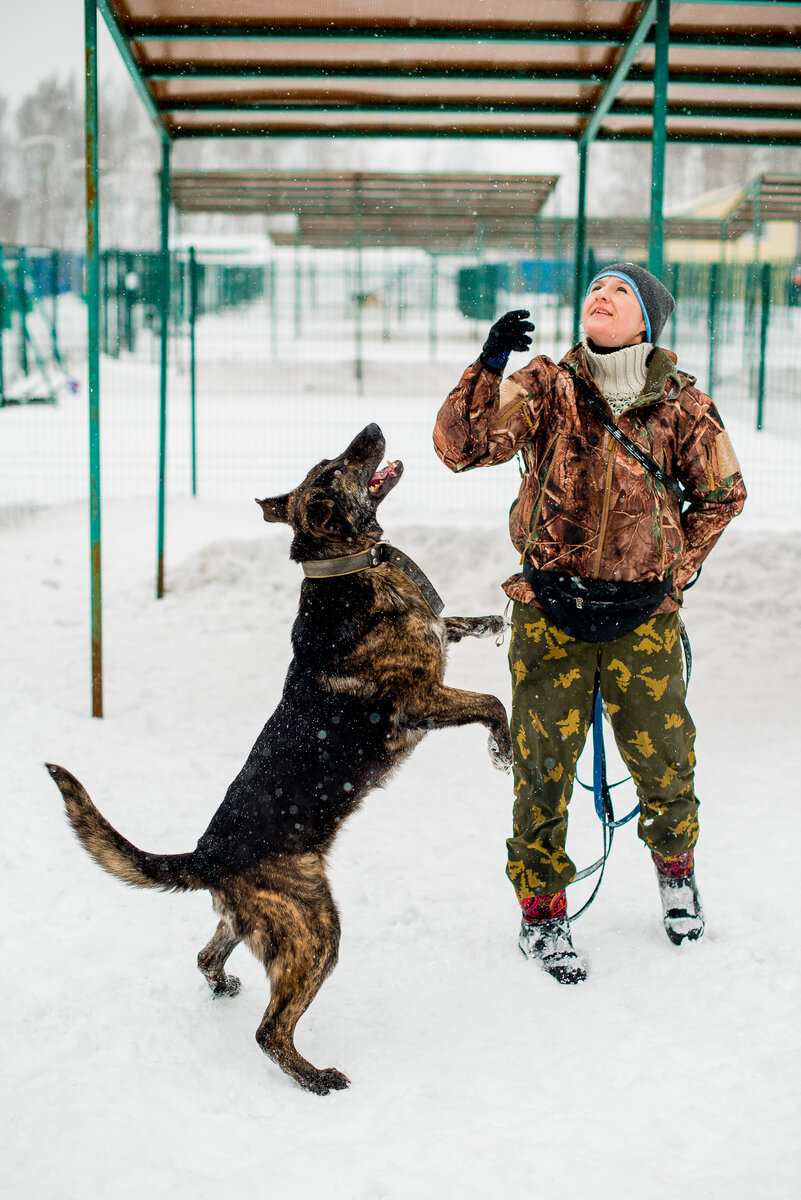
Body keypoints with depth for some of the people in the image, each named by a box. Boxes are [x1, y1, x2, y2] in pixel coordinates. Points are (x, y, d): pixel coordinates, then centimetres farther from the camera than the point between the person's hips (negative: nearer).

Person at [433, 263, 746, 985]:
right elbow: (461, 446, -18)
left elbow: (722, 493, 11)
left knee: (663, 761, 10)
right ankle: (542, 911, 24)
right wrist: (489, 369, -31)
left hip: (642, 615, 1)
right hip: (551, 608, -1)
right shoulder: (547, 389, -6)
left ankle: (676, 868, 42)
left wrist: (673, 574, 6)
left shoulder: (684, 406, -4)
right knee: (543, 768, 4)